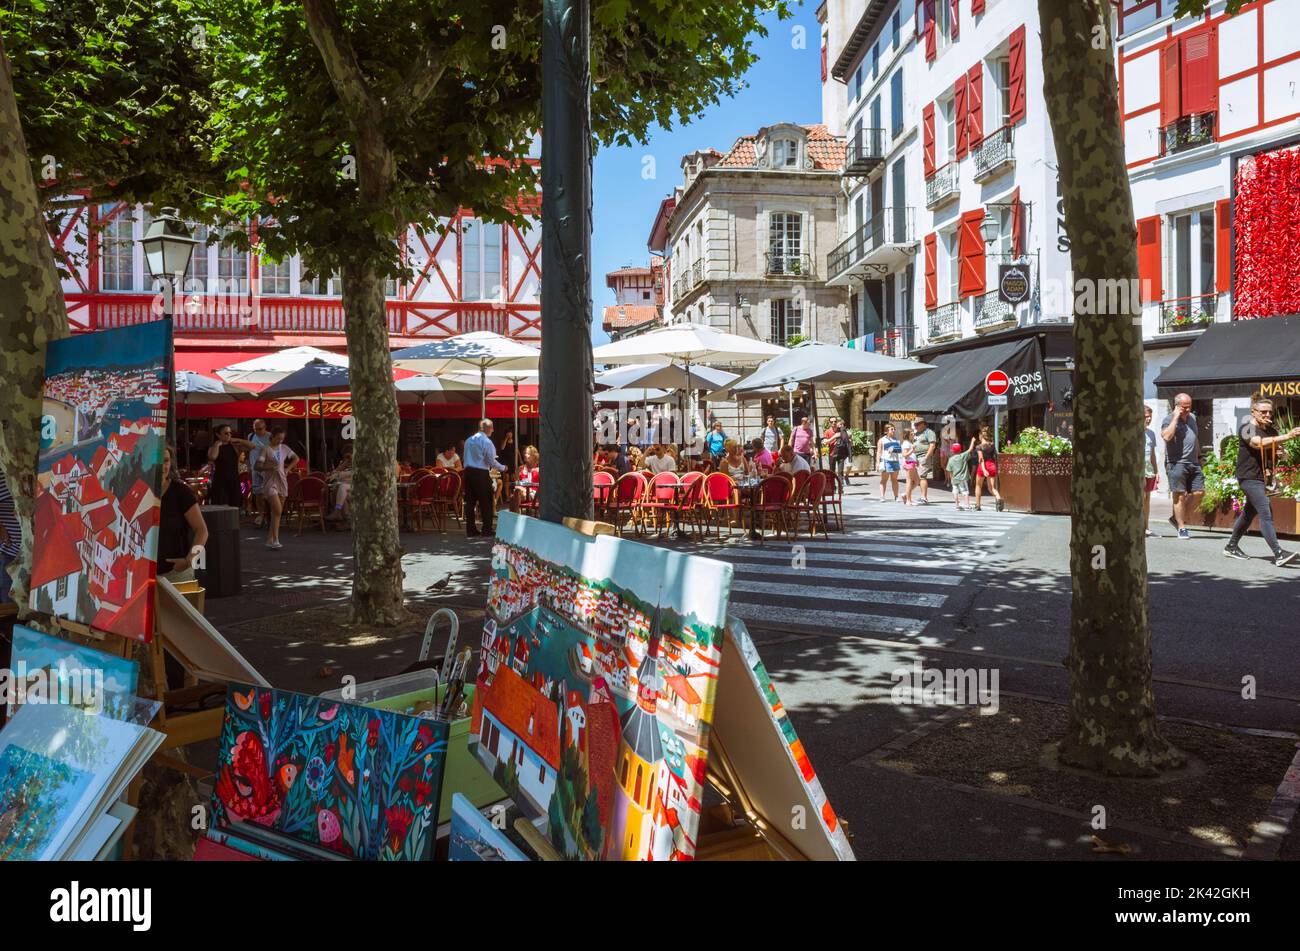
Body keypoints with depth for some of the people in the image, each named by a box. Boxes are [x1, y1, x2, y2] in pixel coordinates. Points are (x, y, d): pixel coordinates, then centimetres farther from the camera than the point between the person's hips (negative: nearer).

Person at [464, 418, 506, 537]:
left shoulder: (468, 440, 11)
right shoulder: (486, 442, -10)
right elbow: (492, 461, -9)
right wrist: (502, 468, 8)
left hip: (468, 471, 6)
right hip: (481, 473, -6)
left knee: (470, 501, 8)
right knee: (486, 502, 2)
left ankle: (470, 530, 11)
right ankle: (487, 529, 3)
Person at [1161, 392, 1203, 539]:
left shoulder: (1192, 417, 17)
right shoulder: (1169, 420, -7)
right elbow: (1166, 436, -27)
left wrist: (1199, 456, 26)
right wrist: (1176, 418, -21)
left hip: (1193, 462, 7)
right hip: (1177, 462, -7)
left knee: (1198, 492, 2)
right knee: (1180, 495, -4)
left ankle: (1177, 518, 17)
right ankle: (1182, 528, 2)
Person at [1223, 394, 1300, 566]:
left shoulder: (1271, 430, 12)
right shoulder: (1247, 428, -10)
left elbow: (1277, 449, 17)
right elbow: (1258, 443, -29)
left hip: (1264, 478, 8)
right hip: (1249, 477, -8)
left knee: (1249, 513, 17)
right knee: (1266, 514, -17)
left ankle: (1231, 547, 30)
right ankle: (1279, 554, -23)